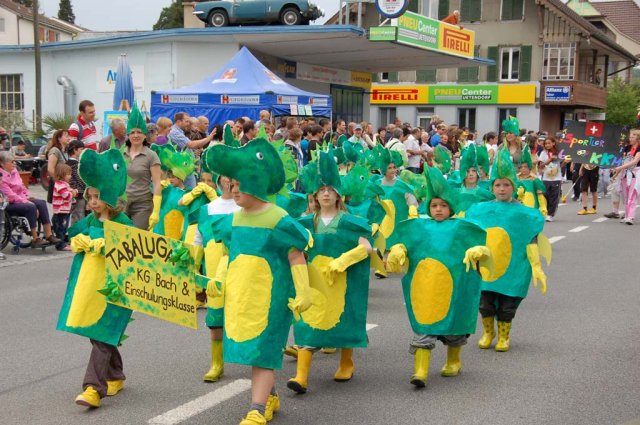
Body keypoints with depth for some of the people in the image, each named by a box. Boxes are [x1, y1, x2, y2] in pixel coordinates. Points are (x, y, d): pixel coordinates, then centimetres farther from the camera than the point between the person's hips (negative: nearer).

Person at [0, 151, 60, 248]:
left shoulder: (14, 171, 10)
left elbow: (22, 186, 20)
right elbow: (10, 195, -21)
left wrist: (28, 197, 4)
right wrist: (25, 202, -21)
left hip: (22, 199, 8)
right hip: (9, 204, -8)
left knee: (41, 203, -13)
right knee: (31, 207, -29)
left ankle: (49, 235, -16)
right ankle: (35, 239, -23)